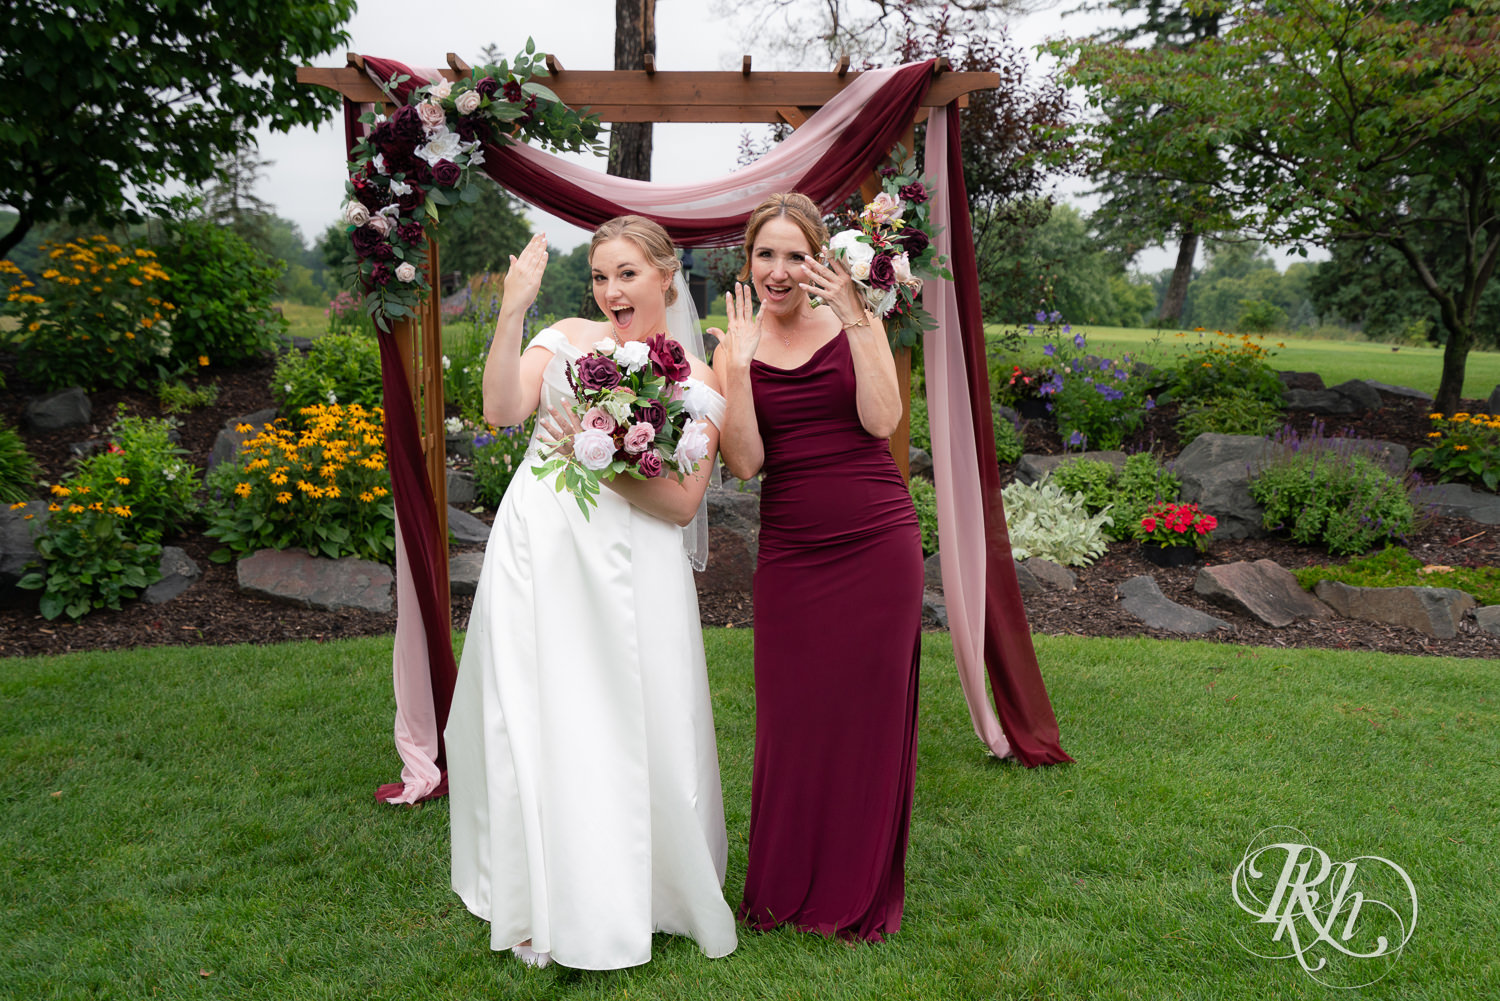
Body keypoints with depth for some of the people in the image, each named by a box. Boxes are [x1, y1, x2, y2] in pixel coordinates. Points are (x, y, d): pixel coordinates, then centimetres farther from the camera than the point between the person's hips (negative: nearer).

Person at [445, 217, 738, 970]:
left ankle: (641, 893, 27)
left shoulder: (696, 380, 4)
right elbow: (500, 411, -8)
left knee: (632, 729, 3)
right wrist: (512, 312, -13)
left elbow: (684, 505, -2)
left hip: (629, 567, -1)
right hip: (537, 548, 1)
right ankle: (552, 903, 23)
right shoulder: (567, 338, 8)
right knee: (537, 719, 5)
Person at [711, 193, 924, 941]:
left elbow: (882, 420, -12)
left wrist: (855, 318, -15)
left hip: (878, 546, 0)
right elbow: (744, 463, -6)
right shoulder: (734, 350, 4)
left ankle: (858, 894, 27)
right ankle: (785, 889, 29)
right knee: (792, 720, 7)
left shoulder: (855, 324, 2)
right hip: (790, 556, 1)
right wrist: (740, 363, -15)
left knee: (869, 716, 7)